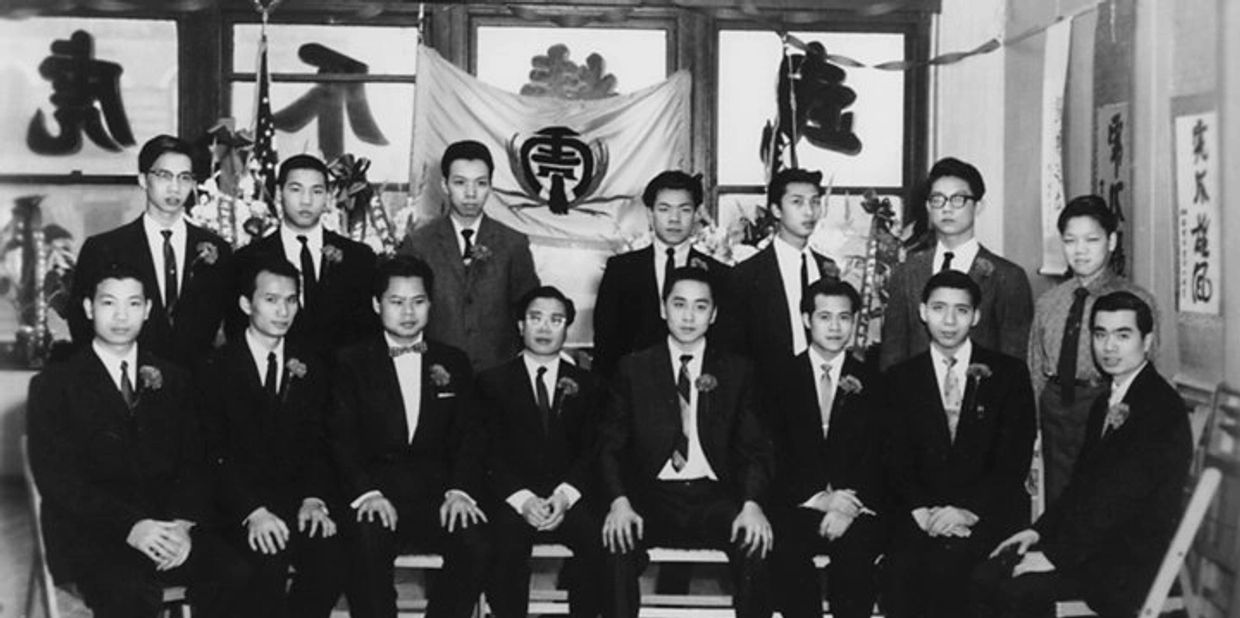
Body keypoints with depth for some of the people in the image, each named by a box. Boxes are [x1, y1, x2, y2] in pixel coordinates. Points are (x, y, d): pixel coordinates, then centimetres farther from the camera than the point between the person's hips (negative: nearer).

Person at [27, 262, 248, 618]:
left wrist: (183, 524, -11)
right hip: (90, 532, -3)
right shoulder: (53, 386, 5)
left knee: (235, 576, -25)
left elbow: (193, 465, 10)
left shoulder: (173, 381, 17)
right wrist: (129, 525, -19)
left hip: (169, 526, 3)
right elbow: (56, 478, -5)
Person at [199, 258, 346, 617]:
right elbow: (216, 453, -4)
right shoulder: (217, 369, 4)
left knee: (329, 556, -26)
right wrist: (252, 510, -20)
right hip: (239, 504, -3)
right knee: (270, 559, -32)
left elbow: (318, 445, 8)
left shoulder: (310, 369, 15)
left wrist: (314, 499, -12)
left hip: (300, 497, 3)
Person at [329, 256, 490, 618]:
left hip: (439, 493, 2)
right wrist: (367, 492, -17)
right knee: (366, 544, -33)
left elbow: (469, 435, 9)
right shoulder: (352, 363, 10)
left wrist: (460, 490, -9)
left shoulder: (453, 363, 17)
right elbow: (341, 437, 0)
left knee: (475, 544, -27)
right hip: (376, 493, -2)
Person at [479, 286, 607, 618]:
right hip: (511, 496, -1)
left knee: (599, 537, -30)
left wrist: (565, 495, -13)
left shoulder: (587, 385, 17)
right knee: (507, 534, -33)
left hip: (570, 499, 1)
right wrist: (521, 498, -14)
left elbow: (594, 451, 6)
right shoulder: (493, 381, 13)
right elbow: (489, 452, 3)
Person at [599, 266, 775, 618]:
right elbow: (612, 445, 5)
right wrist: (619, 502, -14)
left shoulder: (737, 372, 11)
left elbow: (755, 448, 5)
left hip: (715, 498, 1)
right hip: (652, 498, 0)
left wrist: (752, 503, -15)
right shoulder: (633, 369, 10)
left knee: (755, 545, -29)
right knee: (618, 543, -31)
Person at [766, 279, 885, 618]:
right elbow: (775, 453, 2)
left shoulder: (871, 382, 13)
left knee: (856, 550, -31)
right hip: (797, 504, 0)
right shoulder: (782, 377, 11)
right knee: (786, 551, -31)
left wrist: (848, 506, -14)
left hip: (856, 505, 0)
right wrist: (819, 497, -12)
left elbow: (878, 456, 4)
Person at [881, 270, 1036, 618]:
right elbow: (897, 461, 6)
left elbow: (1015, 459, 0)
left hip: (989, 515, -1)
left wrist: (967, 509, -13)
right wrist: (921, 510, -13)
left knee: (945, 563, -32)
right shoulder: (901, 379, 13)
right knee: (901, 570, -29)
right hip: (921, 519, 2)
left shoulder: (1009, 374, 8)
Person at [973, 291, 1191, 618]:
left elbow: (1120, 498, -22)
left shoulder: (1162, 409, -17)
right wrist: (1039, 531, 4)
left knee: (1019, 589, -23)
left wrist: (1057, 555, -19)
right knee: (986, 576, -5)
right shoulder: (1105, 403, 14)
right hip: (1095, 538, 9)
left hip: (1133, 558, -9)